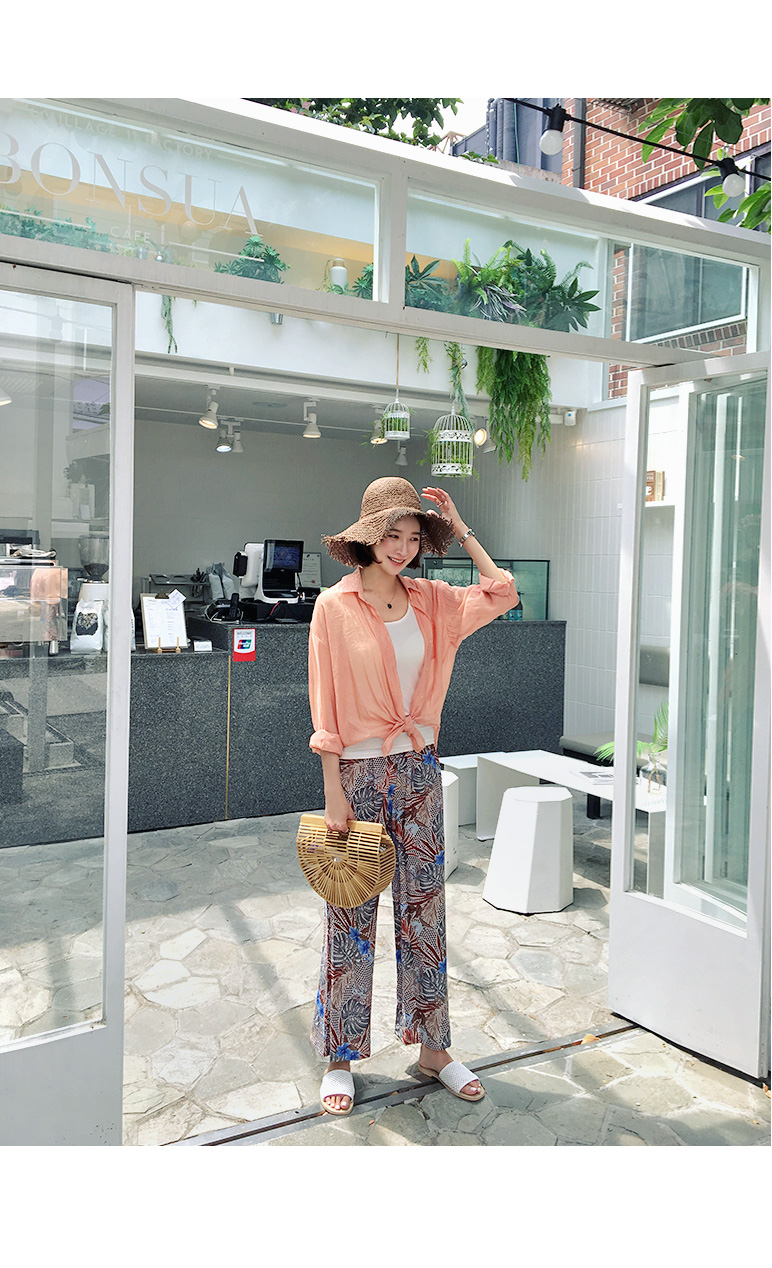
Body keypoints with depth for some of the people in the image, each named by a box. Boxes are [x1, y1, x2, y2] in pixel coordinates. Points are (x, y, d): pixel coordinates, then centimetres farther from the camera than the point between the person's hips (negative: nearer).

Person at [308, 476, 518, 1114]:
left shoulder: (430, 600, 4)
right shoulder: (335, 606, -8)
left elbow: (502, 593, 2)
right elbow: (326, 707, -8)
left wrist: (460, 529, 1)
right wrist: (334, 792, -11)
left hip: (419, 770, 4)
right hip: (358, 772, -4)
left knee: (424, 907, 12)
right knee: (352, 917, 6)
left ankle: (433, 1046, 28)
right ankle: (341, 1058, 23)